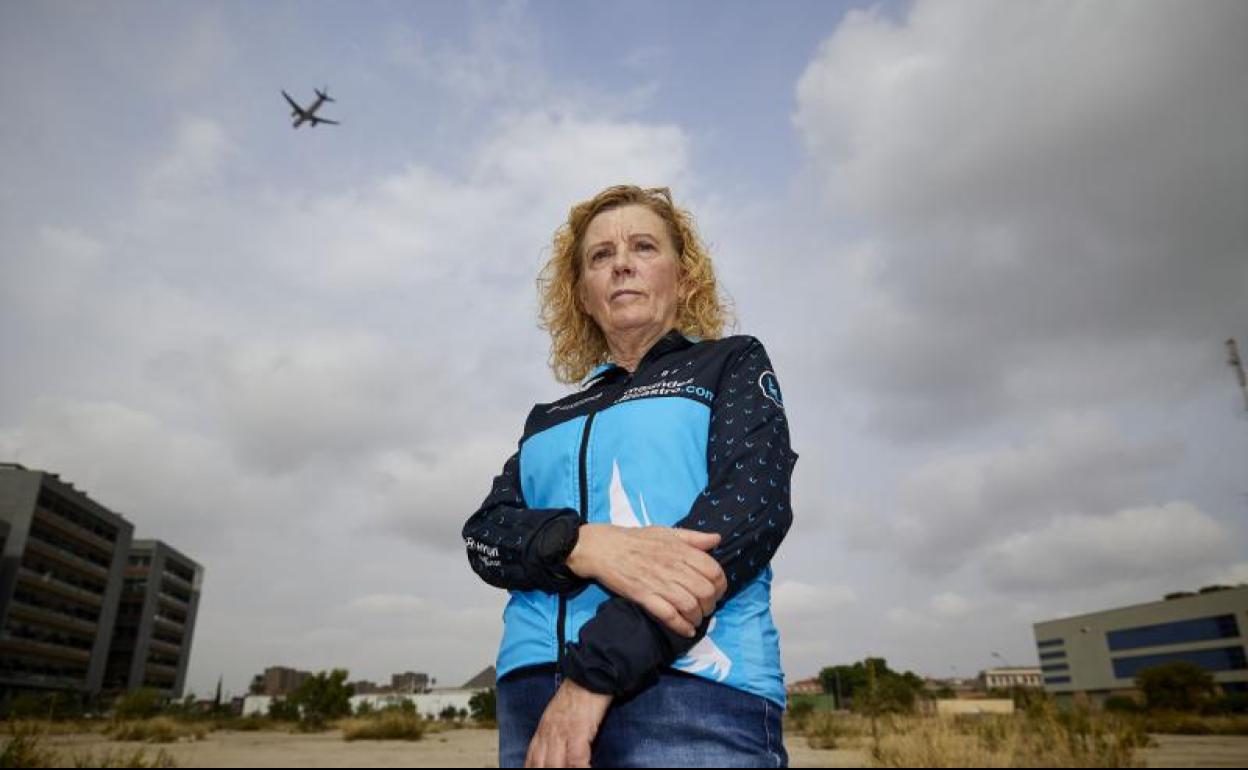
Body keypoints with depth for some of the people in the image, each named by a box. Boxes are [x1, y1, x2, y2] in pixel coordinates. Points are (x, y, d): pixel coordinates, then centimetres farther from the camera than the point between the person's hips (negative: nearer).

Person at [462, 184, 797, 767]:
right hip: (533, 694, 4)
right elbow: (485, 533, 5)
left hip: (693, 691, -3)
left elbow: (752, 503, -8)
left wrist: (594, 673, -17)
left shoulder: (732, 364, 8)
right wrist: (586, 546, -19)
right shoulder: (551, 418, 19)